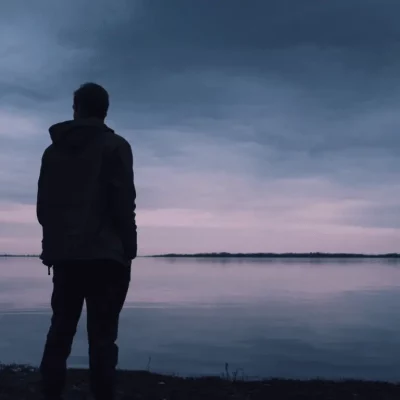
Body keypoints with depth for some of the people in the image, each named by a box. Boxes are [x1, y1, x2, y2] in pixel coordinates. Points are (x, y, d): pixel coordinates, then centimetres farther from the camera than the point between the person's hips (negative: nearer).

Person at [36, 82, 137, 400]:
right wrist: (129, 248, -2)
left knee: (60, 332, 9)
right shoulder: (115, 146, 1)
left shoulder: (53, 150, 15)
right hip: (105, 254, -4)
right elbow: (123, 203, -8)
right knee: (102, 336, -5)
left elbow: (43, 206, 13)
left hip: (63, 254, 5)